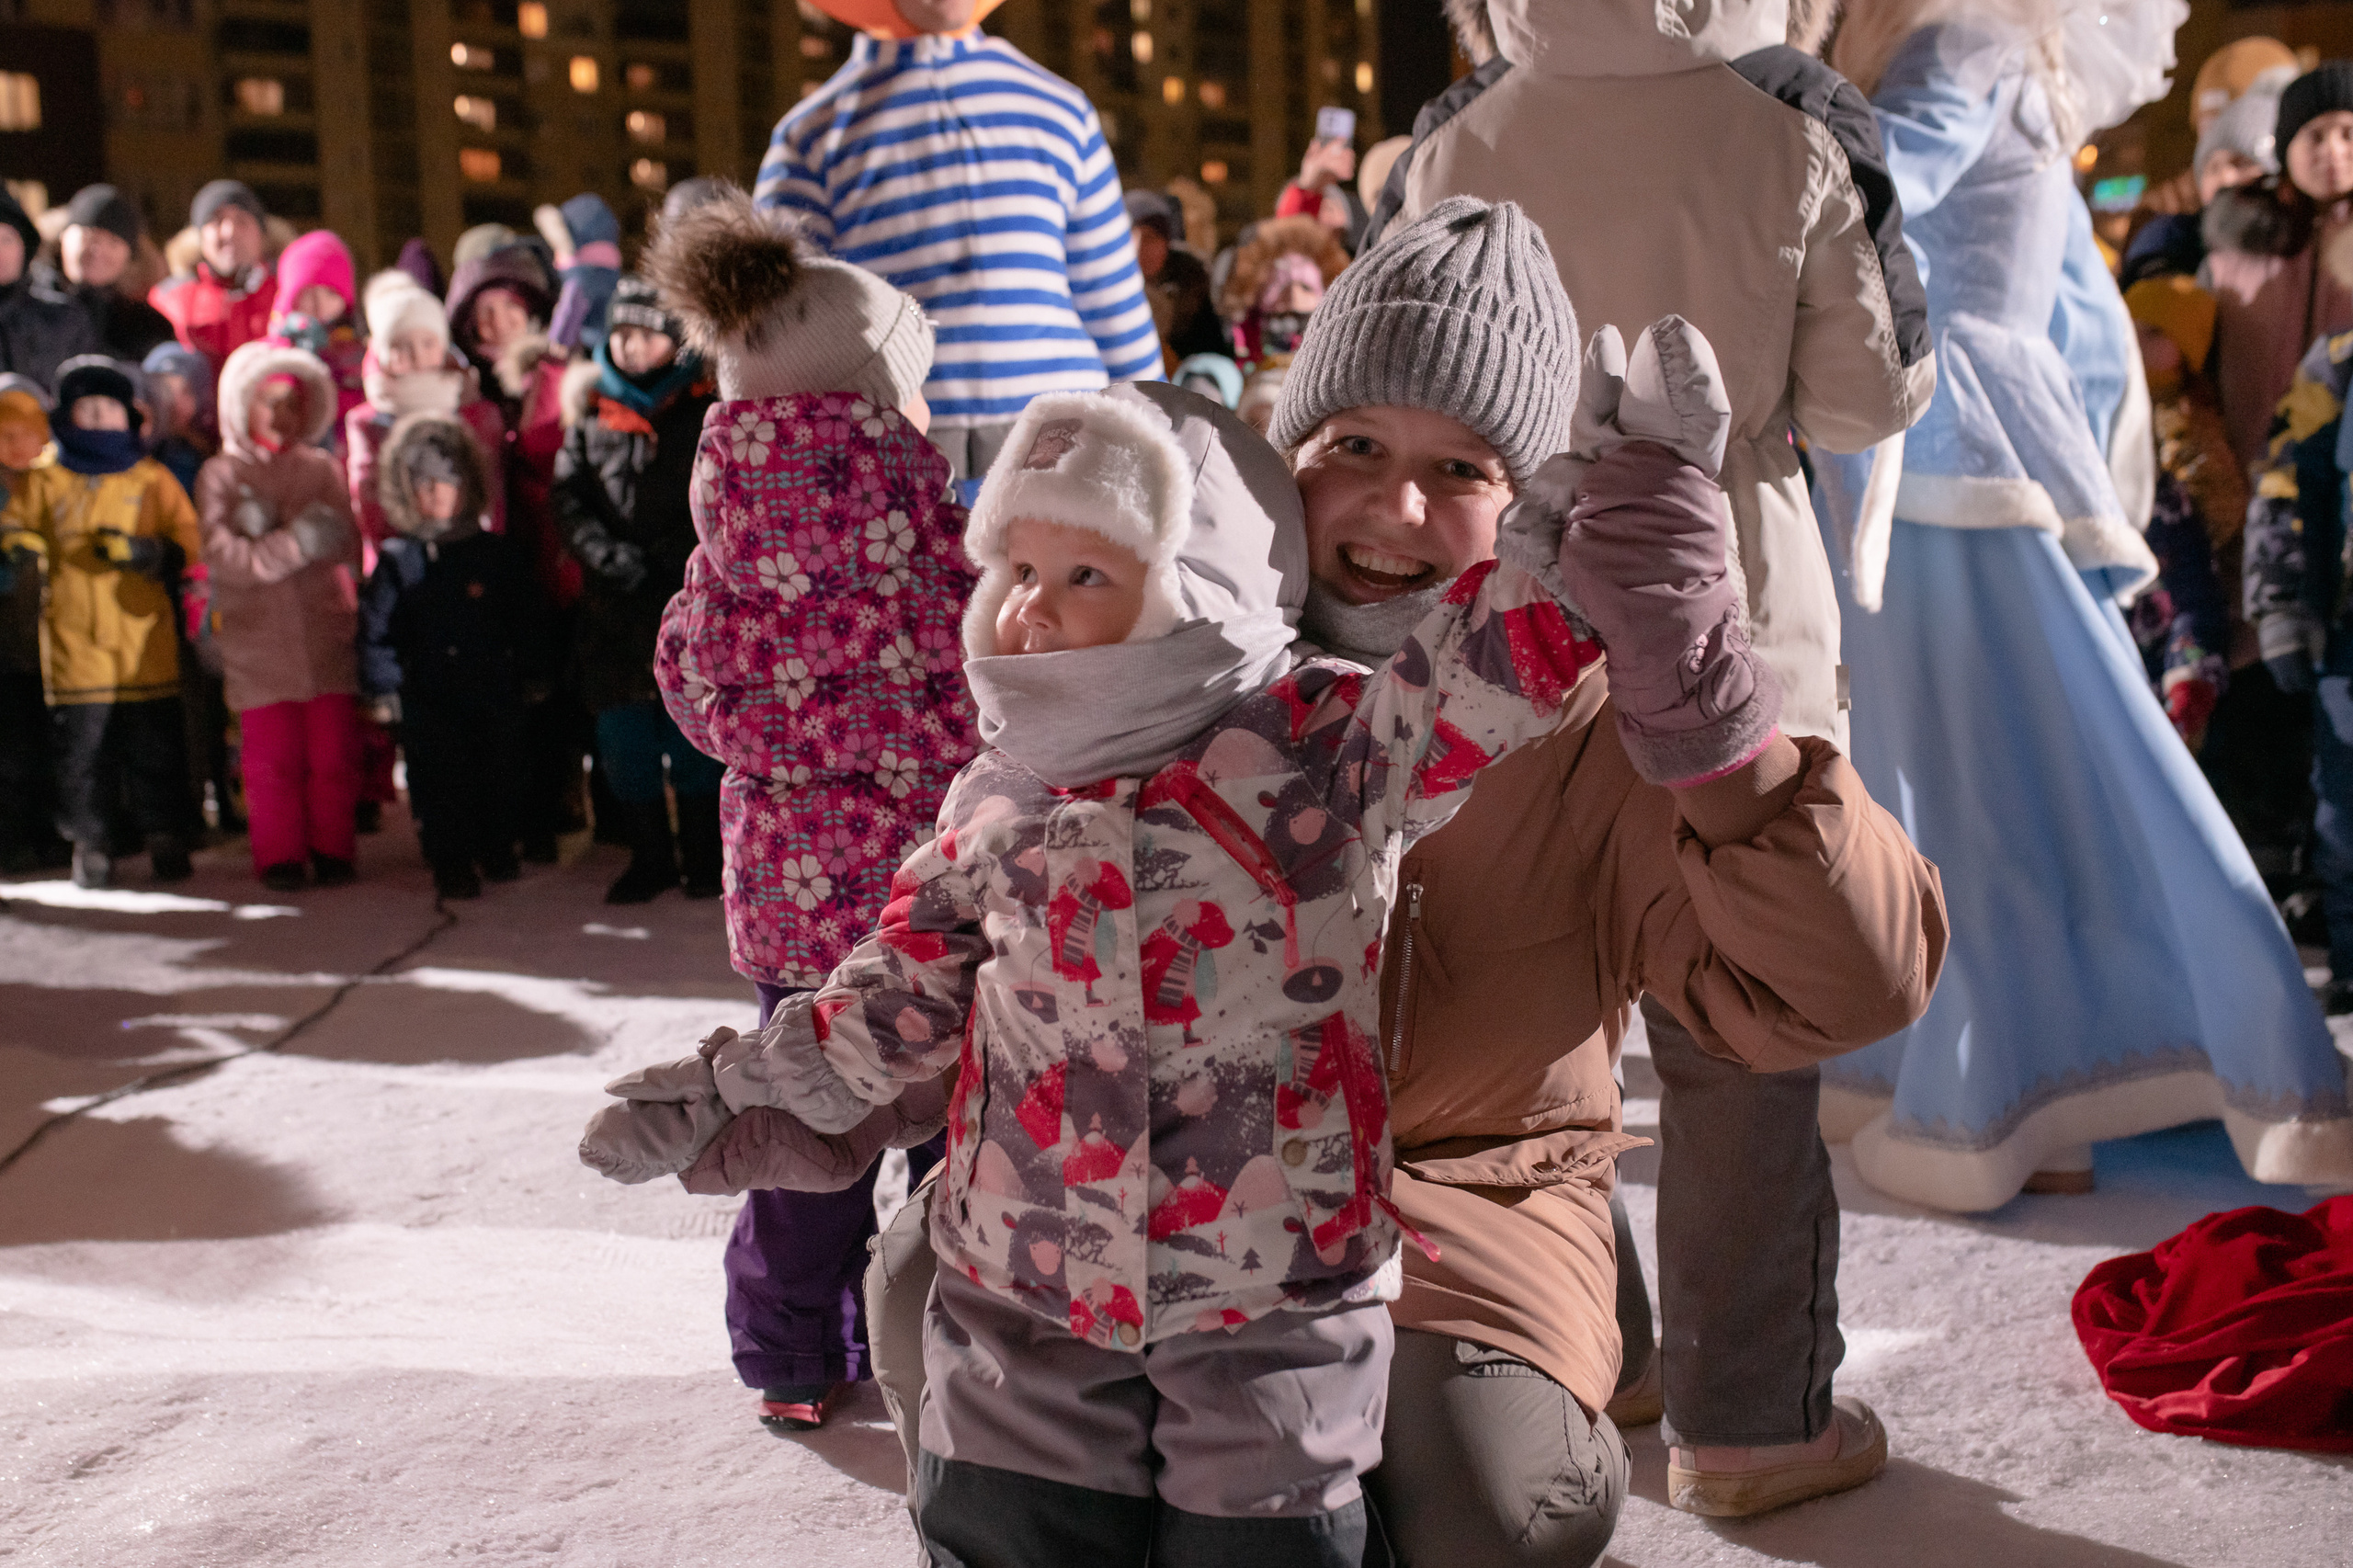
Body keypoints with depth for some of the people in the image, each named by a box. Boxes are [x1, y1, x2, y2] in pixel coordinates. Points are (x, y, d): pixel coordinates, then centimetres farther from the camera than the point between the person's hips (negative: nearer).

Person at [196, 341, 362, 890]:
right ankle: (280, 856, 11)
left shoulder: (322, 469, 10)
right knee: (272, 756, -1)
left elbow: (347, 545, -4)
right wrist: (296, 542, -18)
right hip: (257, 640, -1)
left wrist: (270, 530, -16)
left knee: (333, 753, 1)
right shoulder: (220, 476, 4)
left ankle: (333, 850, 13)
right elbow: (224, 559, -8)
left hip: (325, 633, 2)